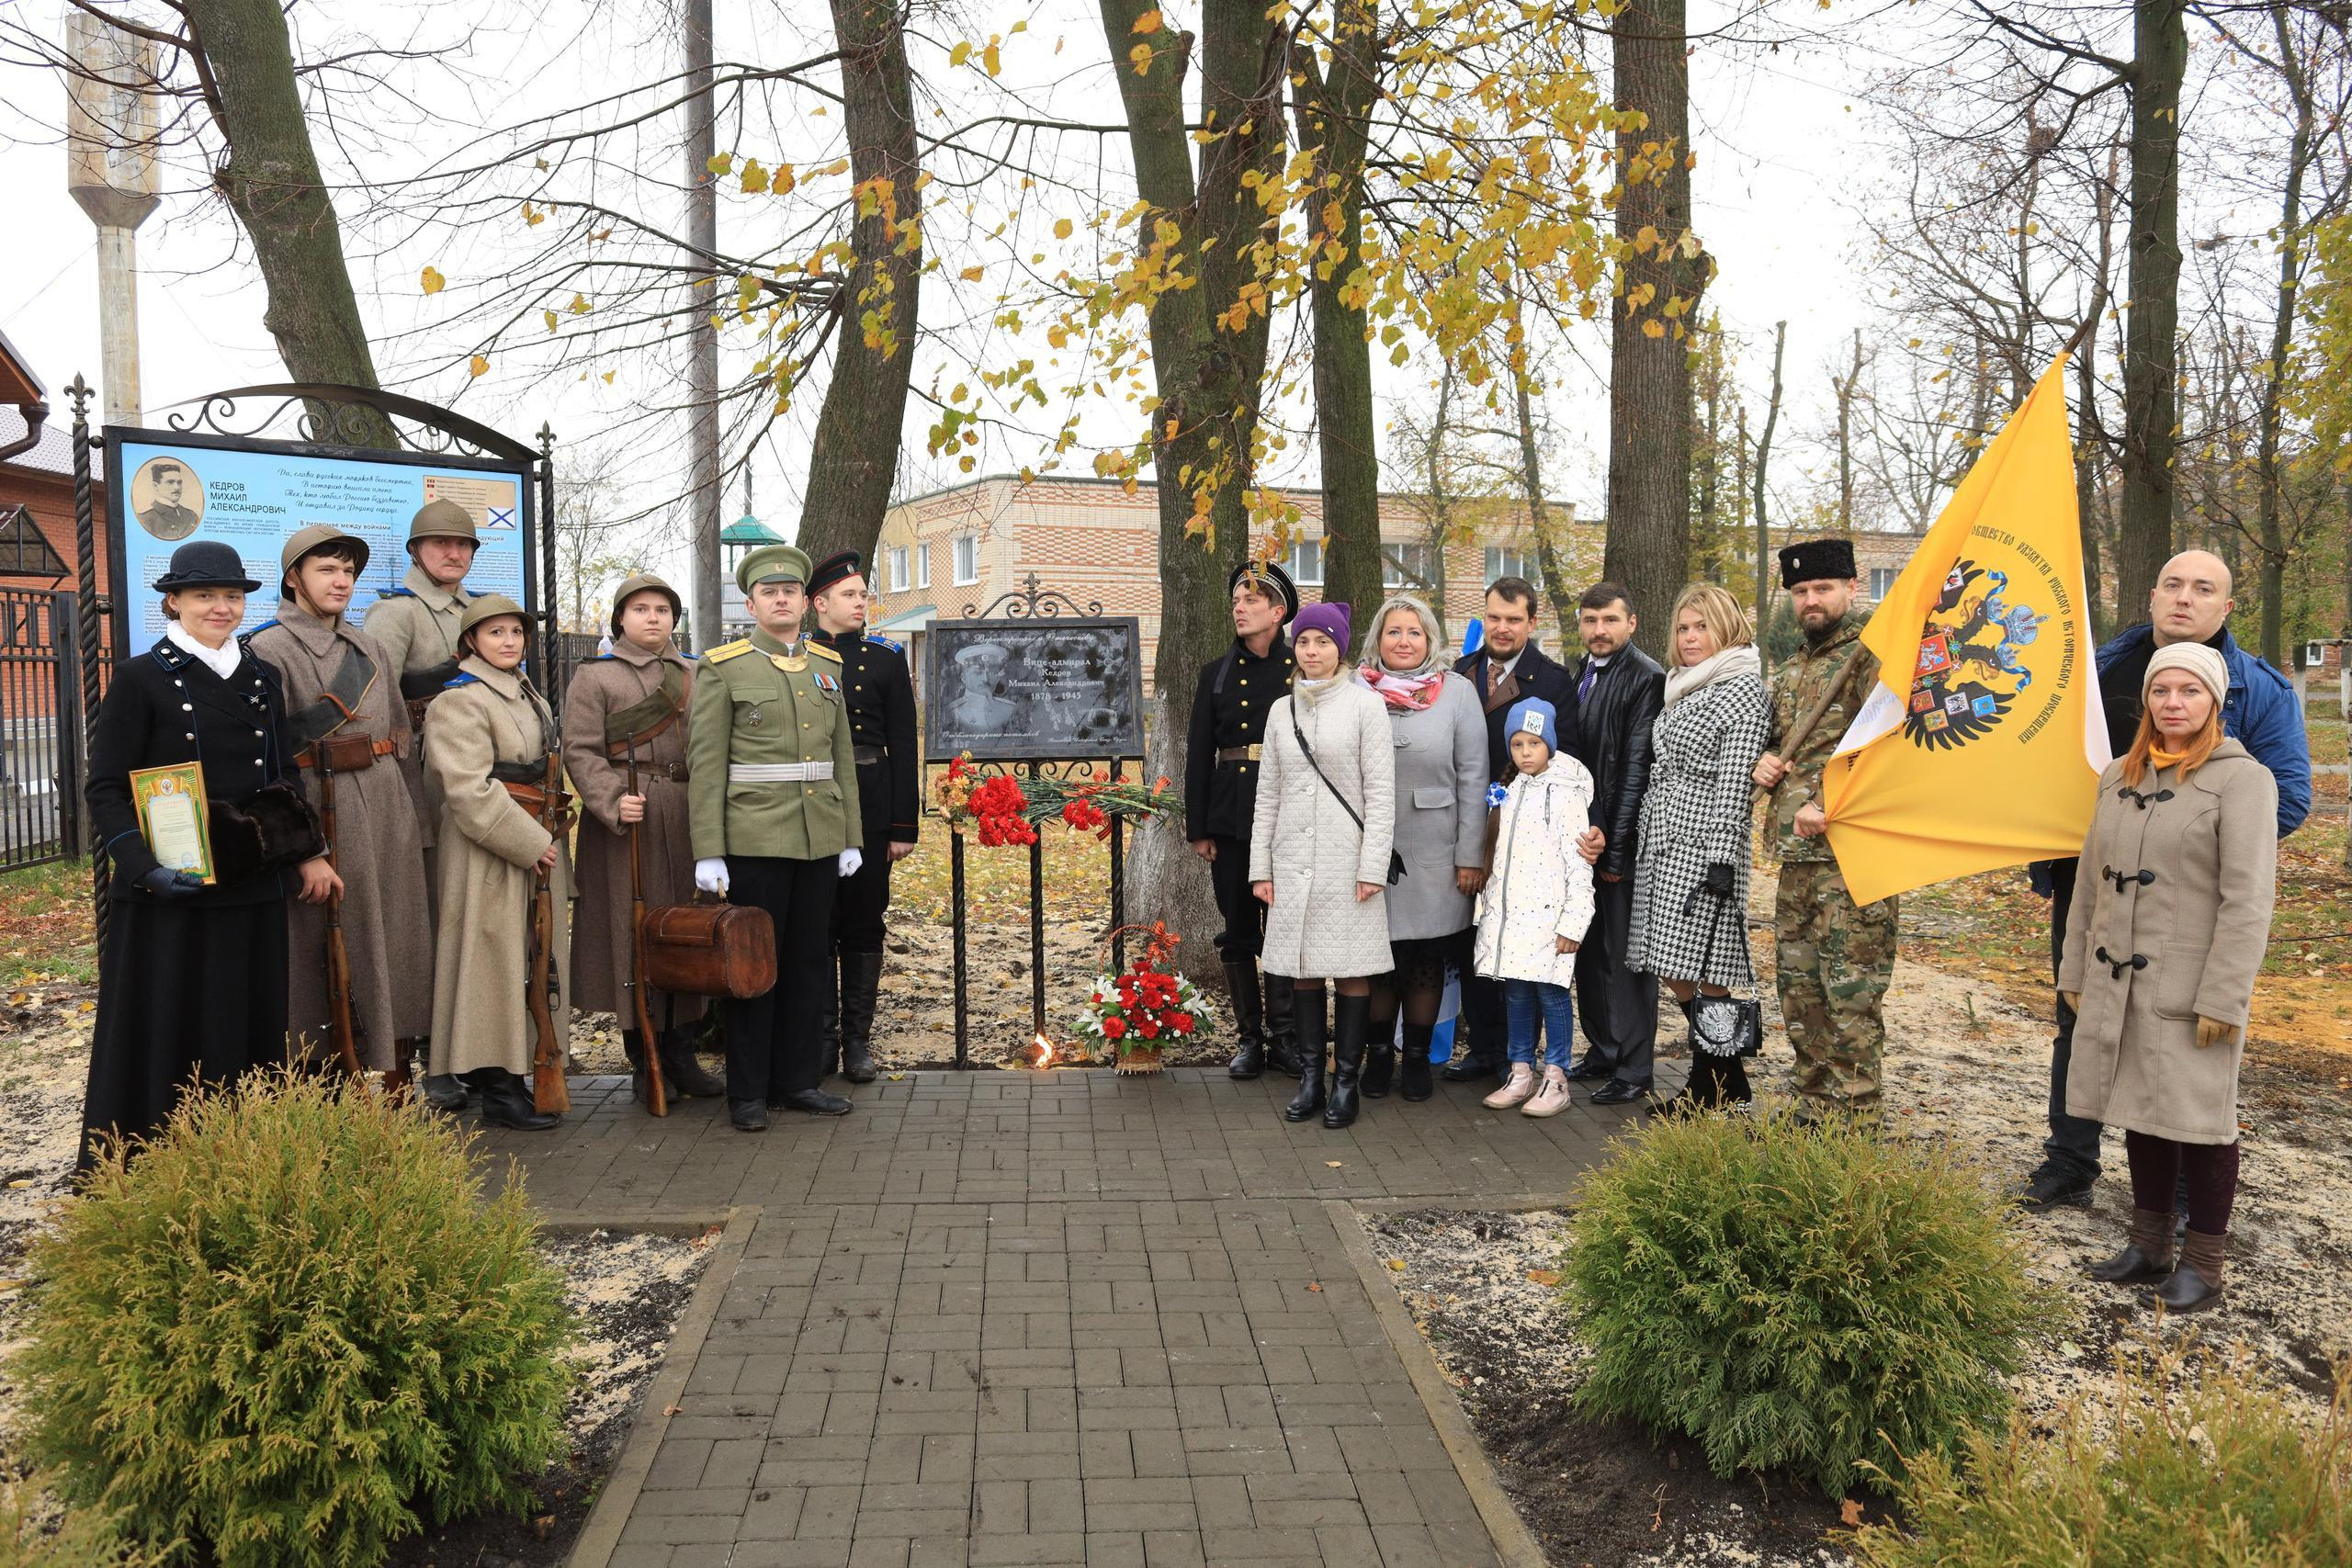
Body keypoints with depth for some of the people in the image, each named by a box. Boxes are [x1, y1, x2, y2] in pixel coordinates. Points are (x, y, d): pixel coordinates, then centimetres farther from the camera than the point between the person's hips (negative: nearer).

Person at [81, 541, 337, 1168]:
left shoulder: (260, 680, 11)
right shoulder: (141, 679, -4)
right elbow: (105, 788, -7)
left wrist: (309, 854, 6)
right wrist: (147, 867, -20)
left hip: (253, 888, 4)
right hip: (166, 892, -4)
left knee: (249, 1029, 9)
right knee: (163, 1038, 2)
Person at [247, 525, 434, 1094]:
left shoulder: (369, 648, 16)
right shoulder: (269, 650, -5)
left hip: (386, 811, 6)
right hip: (318, 809, -6)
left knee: (394, 941, 8)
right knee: (329, 948, -2)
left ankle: (394, 1083, 17)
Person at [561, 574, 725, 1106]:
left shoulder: (694, 679, 16)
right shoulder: (593, 678, 2)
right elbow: (580, 751, -6)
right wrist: (615, 802, -20)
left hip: (688, 822, 4)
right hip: (629, 825, -4)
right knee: (634, 933, -1)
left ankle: (681, 1055, 16)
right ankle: (644, 1060, 10)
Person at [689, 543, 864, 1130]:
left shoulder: (826, 666, 12)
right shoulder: (722, 668, -2)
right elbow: (706, 765, -6)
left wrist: (850, 837, 10)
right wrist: (708, 852, -11)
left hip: (820, 839, 5)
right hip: (755, 838, -4)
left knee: (808, 962, 9)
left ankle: (796, 1080, 20)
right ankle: (748, 1093, 12)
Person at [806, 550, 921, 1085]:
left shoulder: (886, 659, 5)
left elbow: (904, 747, 3)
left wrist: (904, 825, -2)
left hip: (870, 808, 0)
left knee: (864, 922, 4)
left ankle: (857, 1037, 13)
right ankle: (820, 1034, 15)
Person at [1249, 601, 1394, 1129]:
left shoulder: (1365, 704, -3)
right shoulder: (1282, 709, 11)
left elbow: (1381, 792, -6)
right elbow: (1268, 794, 13)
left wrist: (1372, 867, -12)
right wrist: (1260, 866, 8)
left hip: (1347, 860, -4)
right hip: (1293, 862, 4)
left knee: (1352, 970, 0)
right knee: (1302, 970, 7)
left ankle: (1346, 1082, 9)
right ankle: (1310, 1078, 16)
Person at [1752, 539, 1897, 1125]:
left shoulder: (1872, 654, -7)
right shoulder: (1792, 669, 20)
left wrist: (1828, 807, -22)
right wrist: (1763, 764, 9)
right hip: (1796, 855, 9)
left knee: (1850, 993, -5)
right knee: (1798, 986, 13)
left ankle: (1853, 1121, 3)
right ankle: (1814, 1111, 24)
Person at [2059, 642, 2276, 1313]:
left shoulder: (2241, 778, -8)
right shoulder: (2118, 777, 10)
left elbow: (2248, 901, -14)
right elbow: (2090, 881, 14)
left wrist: (2223, 1000, -18)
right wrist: (2075, 972, 12)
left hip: (2190, 990, -6)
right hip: (2119, 985, 6)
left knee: (2200, 1121, 3)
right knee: (2140, 1113, 14)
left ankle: (2203, 1264, 17)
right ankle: (2149, 1244, 28)